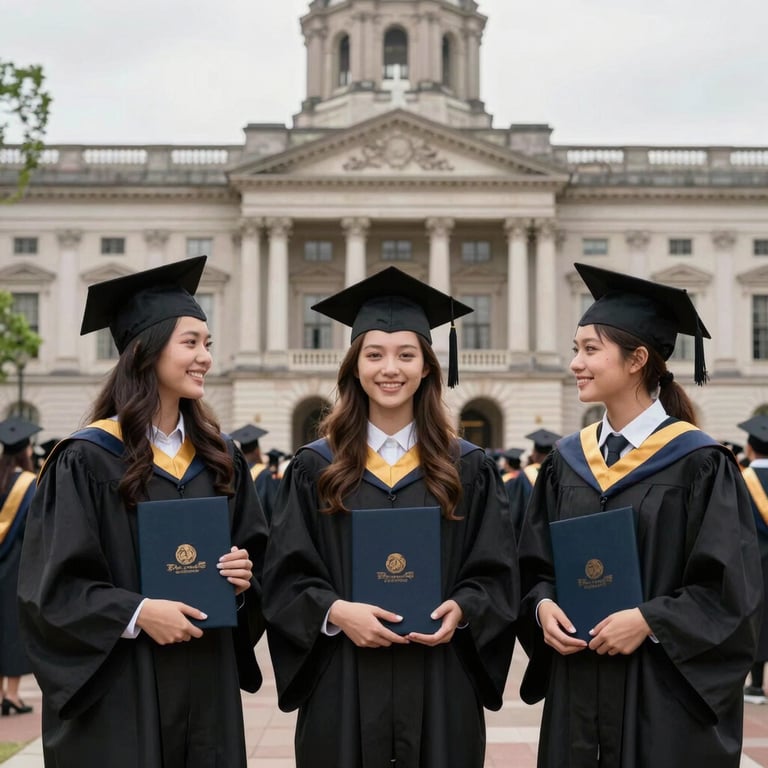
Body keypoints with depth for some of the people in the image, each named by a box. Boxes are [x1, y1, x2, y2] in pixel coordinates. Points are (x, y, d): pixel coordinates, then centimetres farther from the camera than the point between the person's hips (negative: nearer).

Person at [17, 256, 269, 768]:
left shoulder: (220, 458, 9)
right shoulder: (88, 460, -9)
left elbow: (256, 553, 16)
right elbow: (52, 585, -11)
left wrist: (243, 579, -5)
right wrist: (136, 613, -21)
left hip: (207, 682, 5)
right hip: (120, 689, -5)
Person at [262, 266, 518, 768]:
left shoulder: (469, 469, 5)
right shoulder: (315, 469, 4)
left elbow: (497, 574, 3)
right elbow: (287, 578, 0)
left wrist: (460, 610, -16)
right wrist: (336, 611, -18)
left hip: (440, 689, 1)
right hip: (342, 689, 0)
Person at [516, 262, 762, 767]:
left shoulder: (698, 465, -8)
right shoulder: (566, 463, 8)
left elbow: (731, 588, -10)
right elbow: (536, 566, 12)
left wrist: (649, 621, -20)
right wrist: (543, 605, -7)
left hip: (665, 697, -5)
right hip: (577, 693, 5)